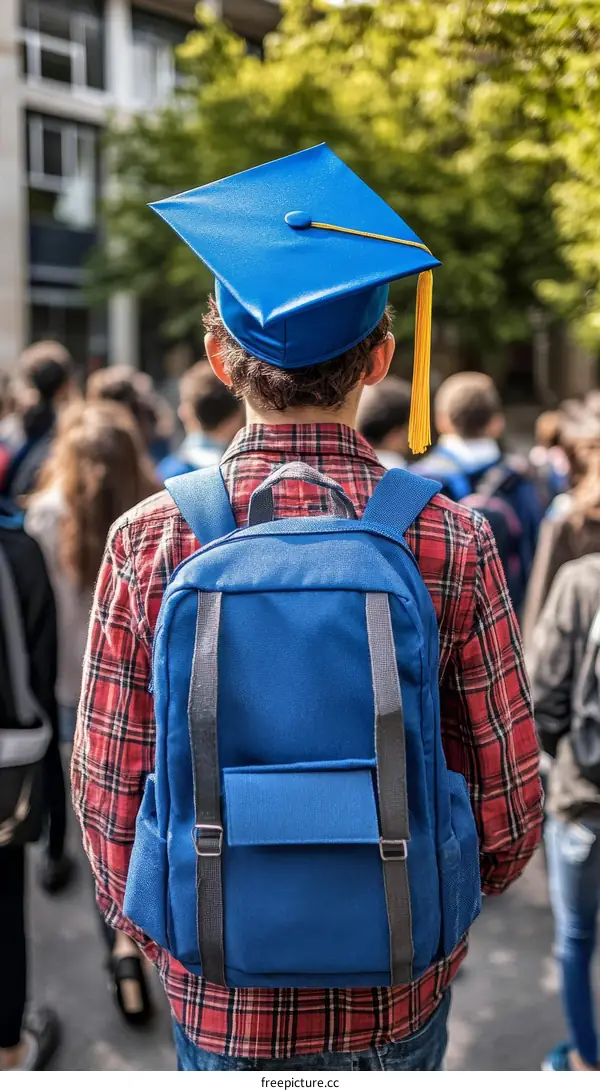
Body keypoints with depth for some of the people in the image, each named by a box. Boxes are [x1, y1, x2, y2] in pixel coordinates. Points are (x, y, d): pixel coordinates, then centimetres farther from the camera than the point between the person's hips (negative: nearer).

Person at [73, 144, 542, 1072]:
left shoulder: (150, 542, -16)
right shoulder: (453, 544, -16)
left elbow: (108, 792, -8)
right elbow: (509, 815, -8)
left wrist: (147, 928, 11)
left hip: (220, 1001, 0)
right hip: (399, 997, 1)